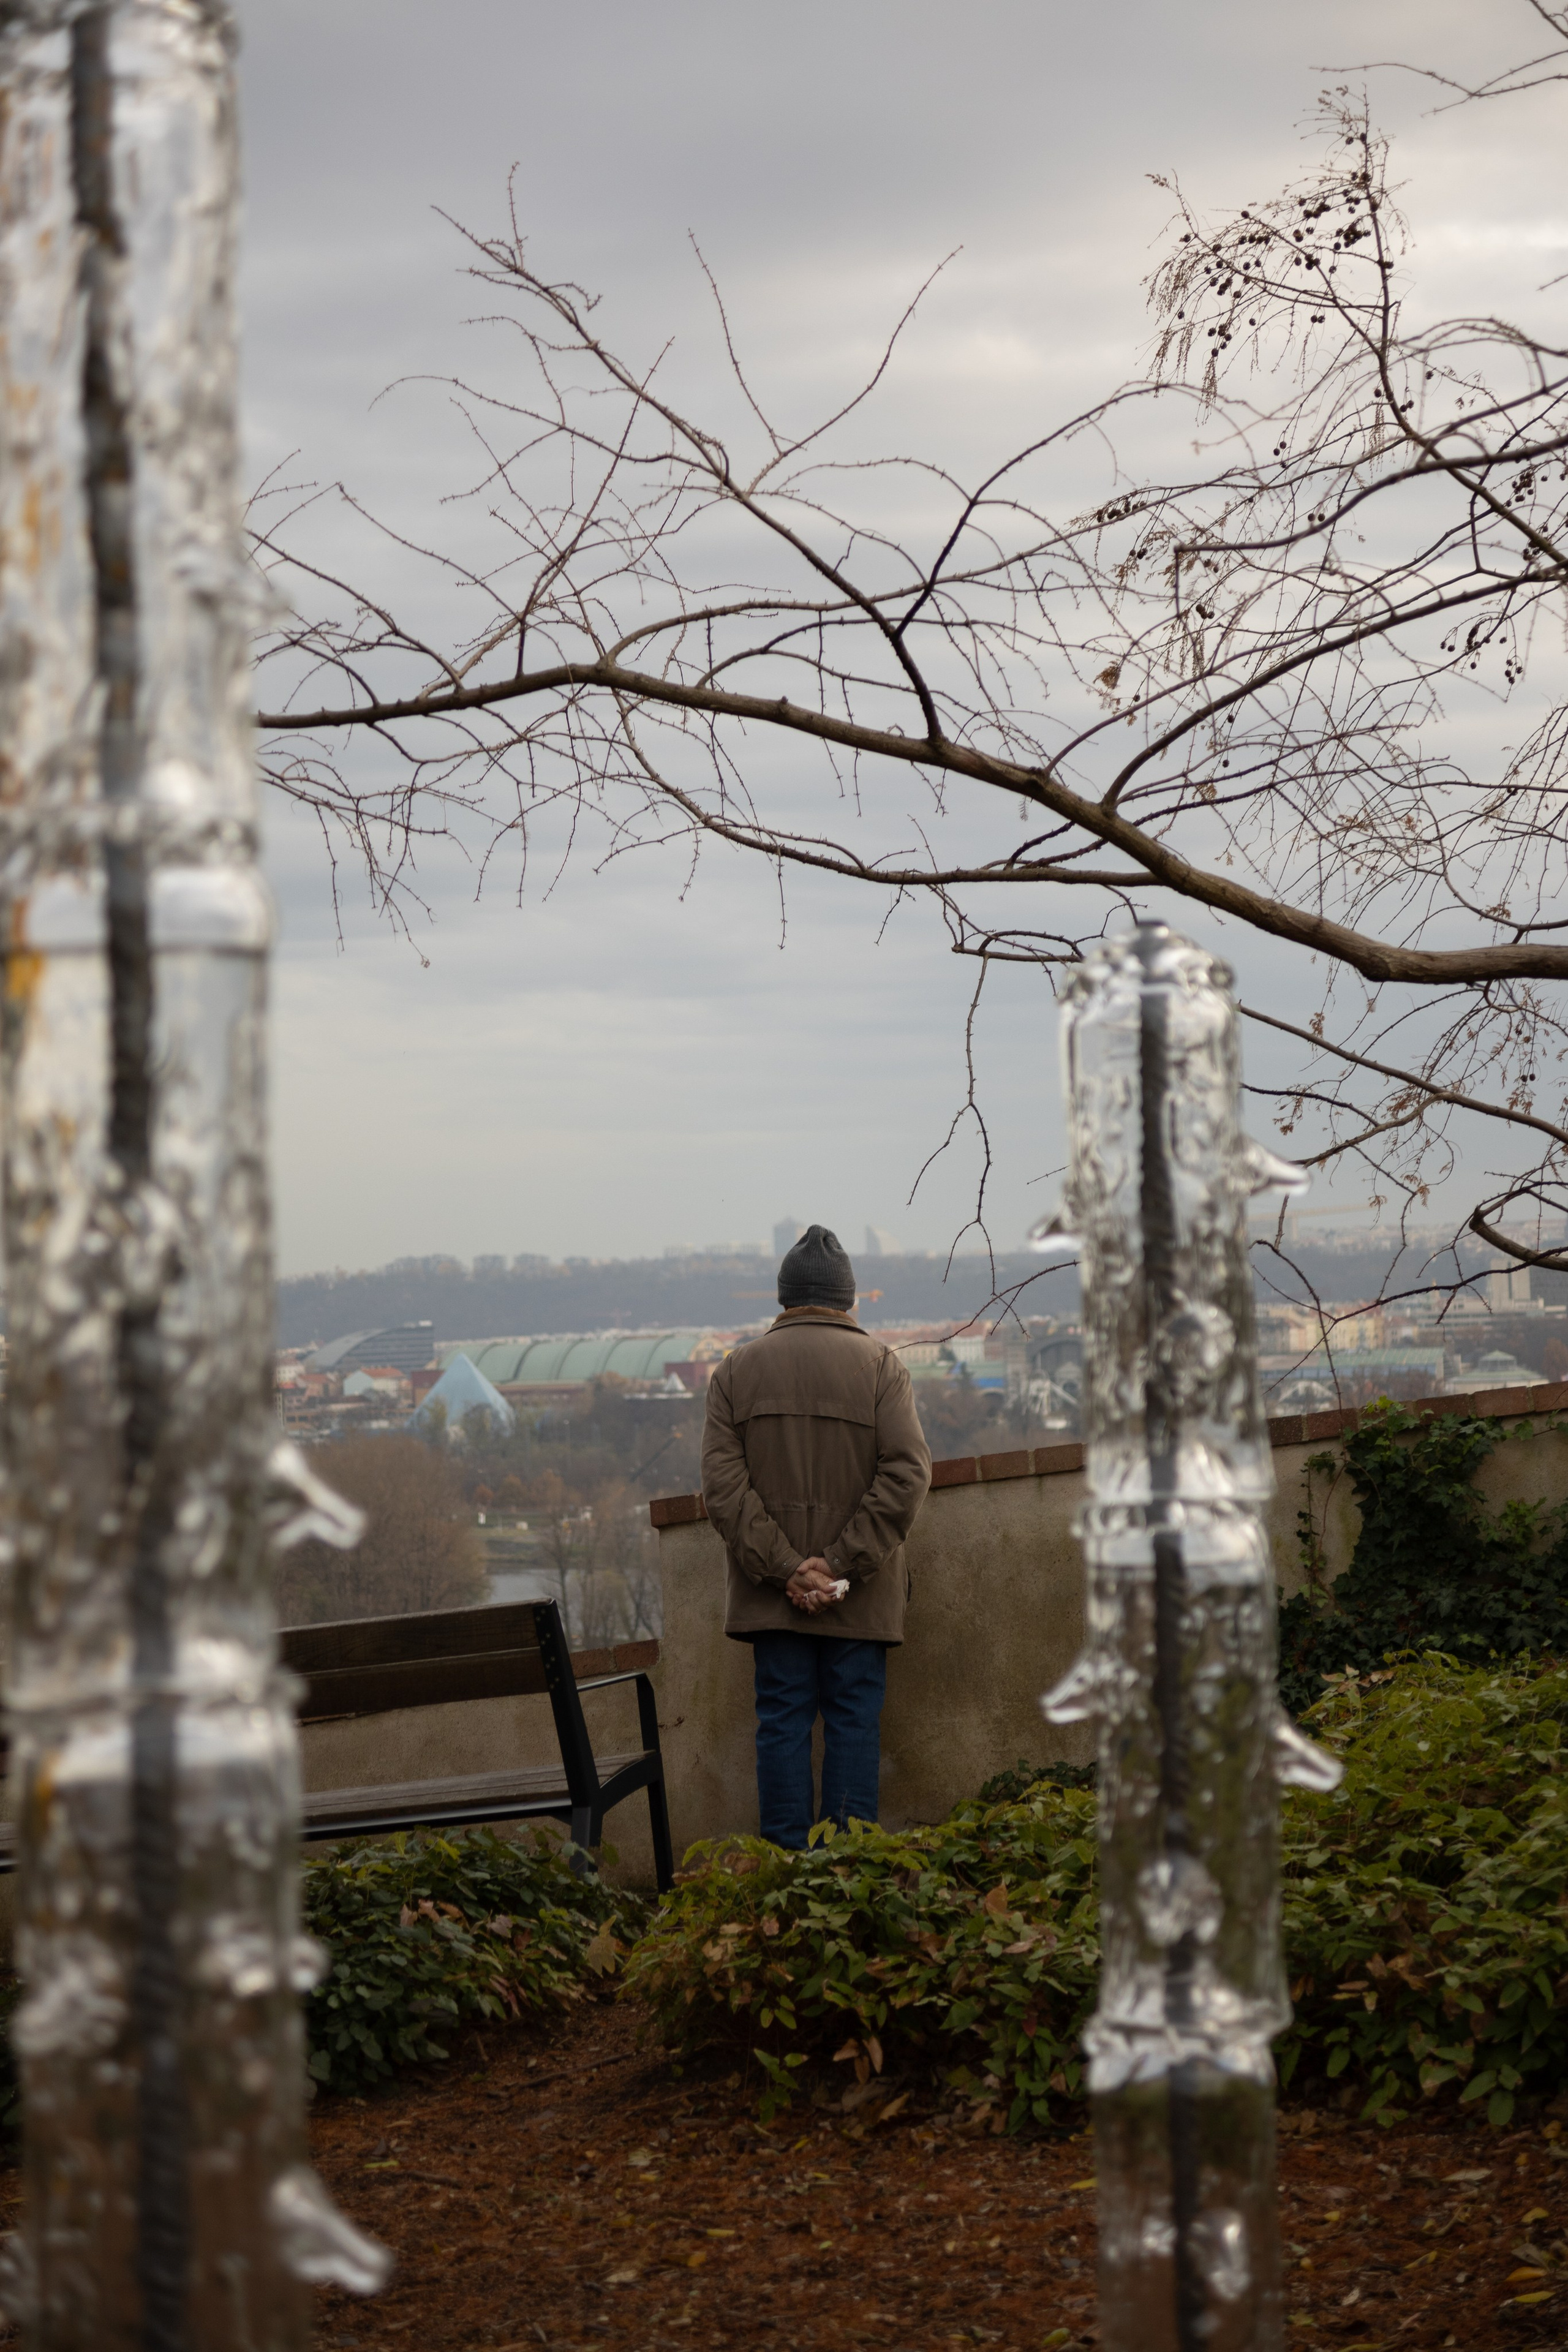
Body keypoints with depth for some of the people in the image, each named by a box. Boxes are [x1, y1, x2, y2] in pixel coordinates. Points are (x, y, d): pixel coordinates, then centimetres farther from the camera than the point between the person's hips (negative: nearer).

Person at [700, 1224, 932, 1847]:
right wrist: (842, 1564, -12)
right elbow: (906, 1472, -11)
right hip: (861, 1596, -1)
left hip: (771, 1589, 1)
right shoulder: (879, 1364, 1)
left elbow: (722, 1481, -4)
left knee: (783, 1721, 4)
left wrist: (785, 1568, -8)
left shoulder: (737, 1369, 5)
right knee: (854, 1720, 4)